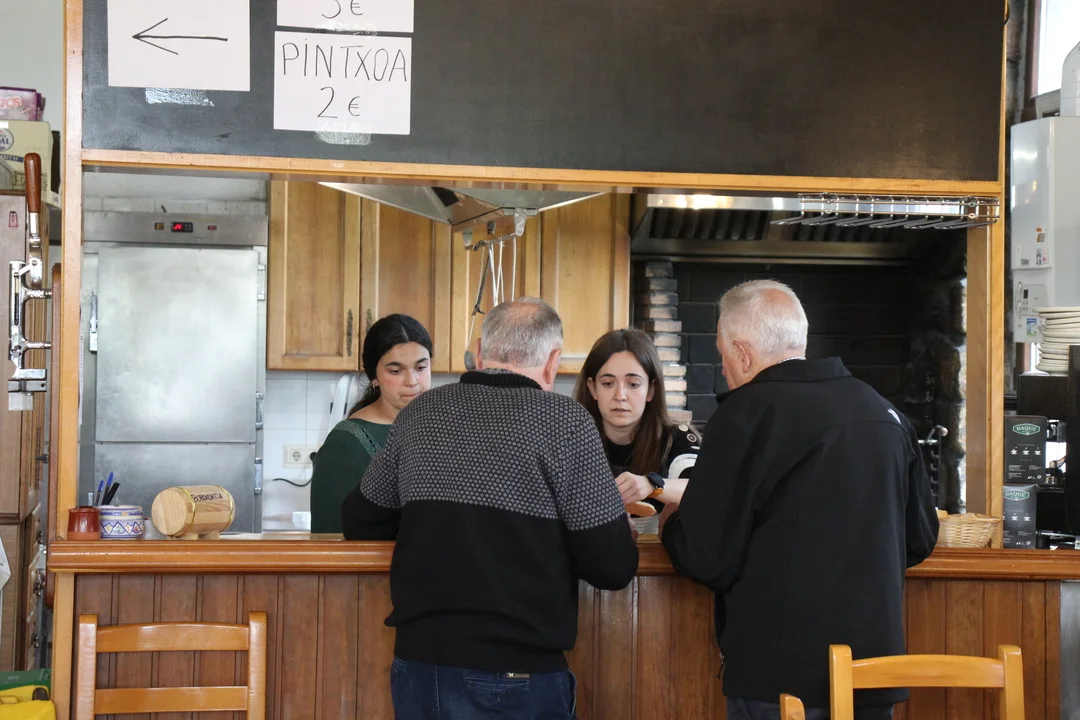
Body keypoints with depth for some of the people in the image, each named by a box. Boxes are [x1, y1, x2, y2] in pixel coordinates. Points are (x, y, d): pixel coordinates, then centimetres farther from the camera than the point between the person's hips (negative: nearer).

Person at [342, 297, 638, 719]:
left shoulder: (419, 414, 4)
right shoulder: (564, 421, -10)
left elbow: (360, 524, 16)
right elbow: (613, 568, -11)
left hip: (418, 664, 4)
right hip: (514, 674, -4)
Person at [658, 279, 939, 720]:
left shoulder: (748, 412, -12)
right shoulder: (885, 412, 7)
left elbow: (707, 559, -13)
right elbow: (919, 540, 14)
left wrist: (671, 525, 8)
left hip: (783, 672, -6)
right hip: (875, 666, 6)